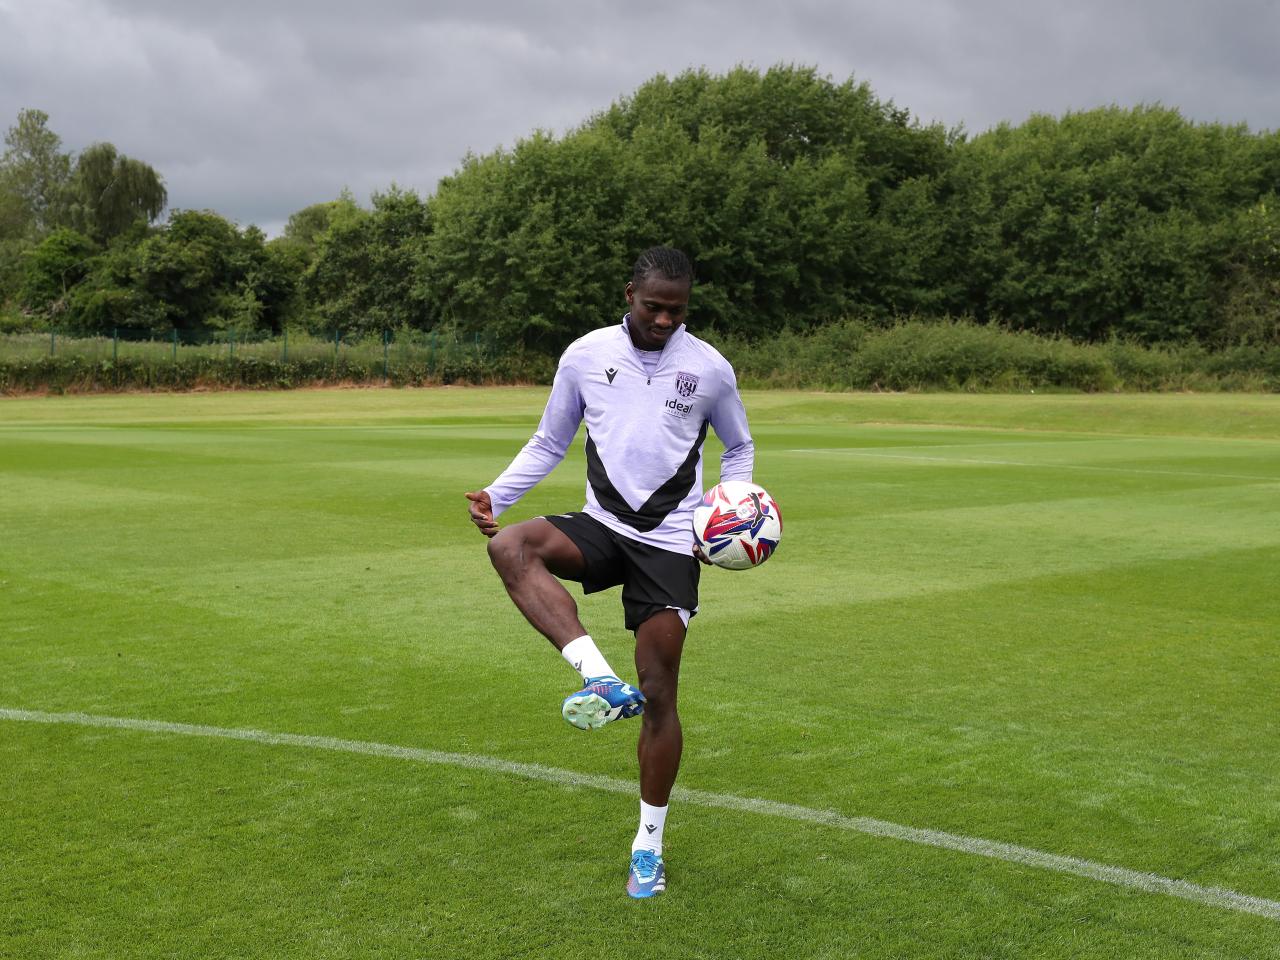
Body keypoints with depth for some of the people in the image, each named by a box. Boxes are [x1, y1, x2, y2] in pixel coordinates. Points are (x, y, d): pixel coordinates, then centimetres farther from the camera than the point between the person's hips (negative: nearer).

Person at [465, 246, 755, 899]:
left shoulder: (709, 367, 0)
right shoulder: (585, 355, 2)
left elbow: (739, 448, 15)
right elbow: (548, 443, 12)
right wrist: (495, 495, -3)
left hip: (670, 542, -1)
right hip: (602, 526, 2)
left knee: (658, 695, -1)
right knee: (510, 545, -31)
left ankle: (649, 844, 16)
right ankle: (600, 678, -39)